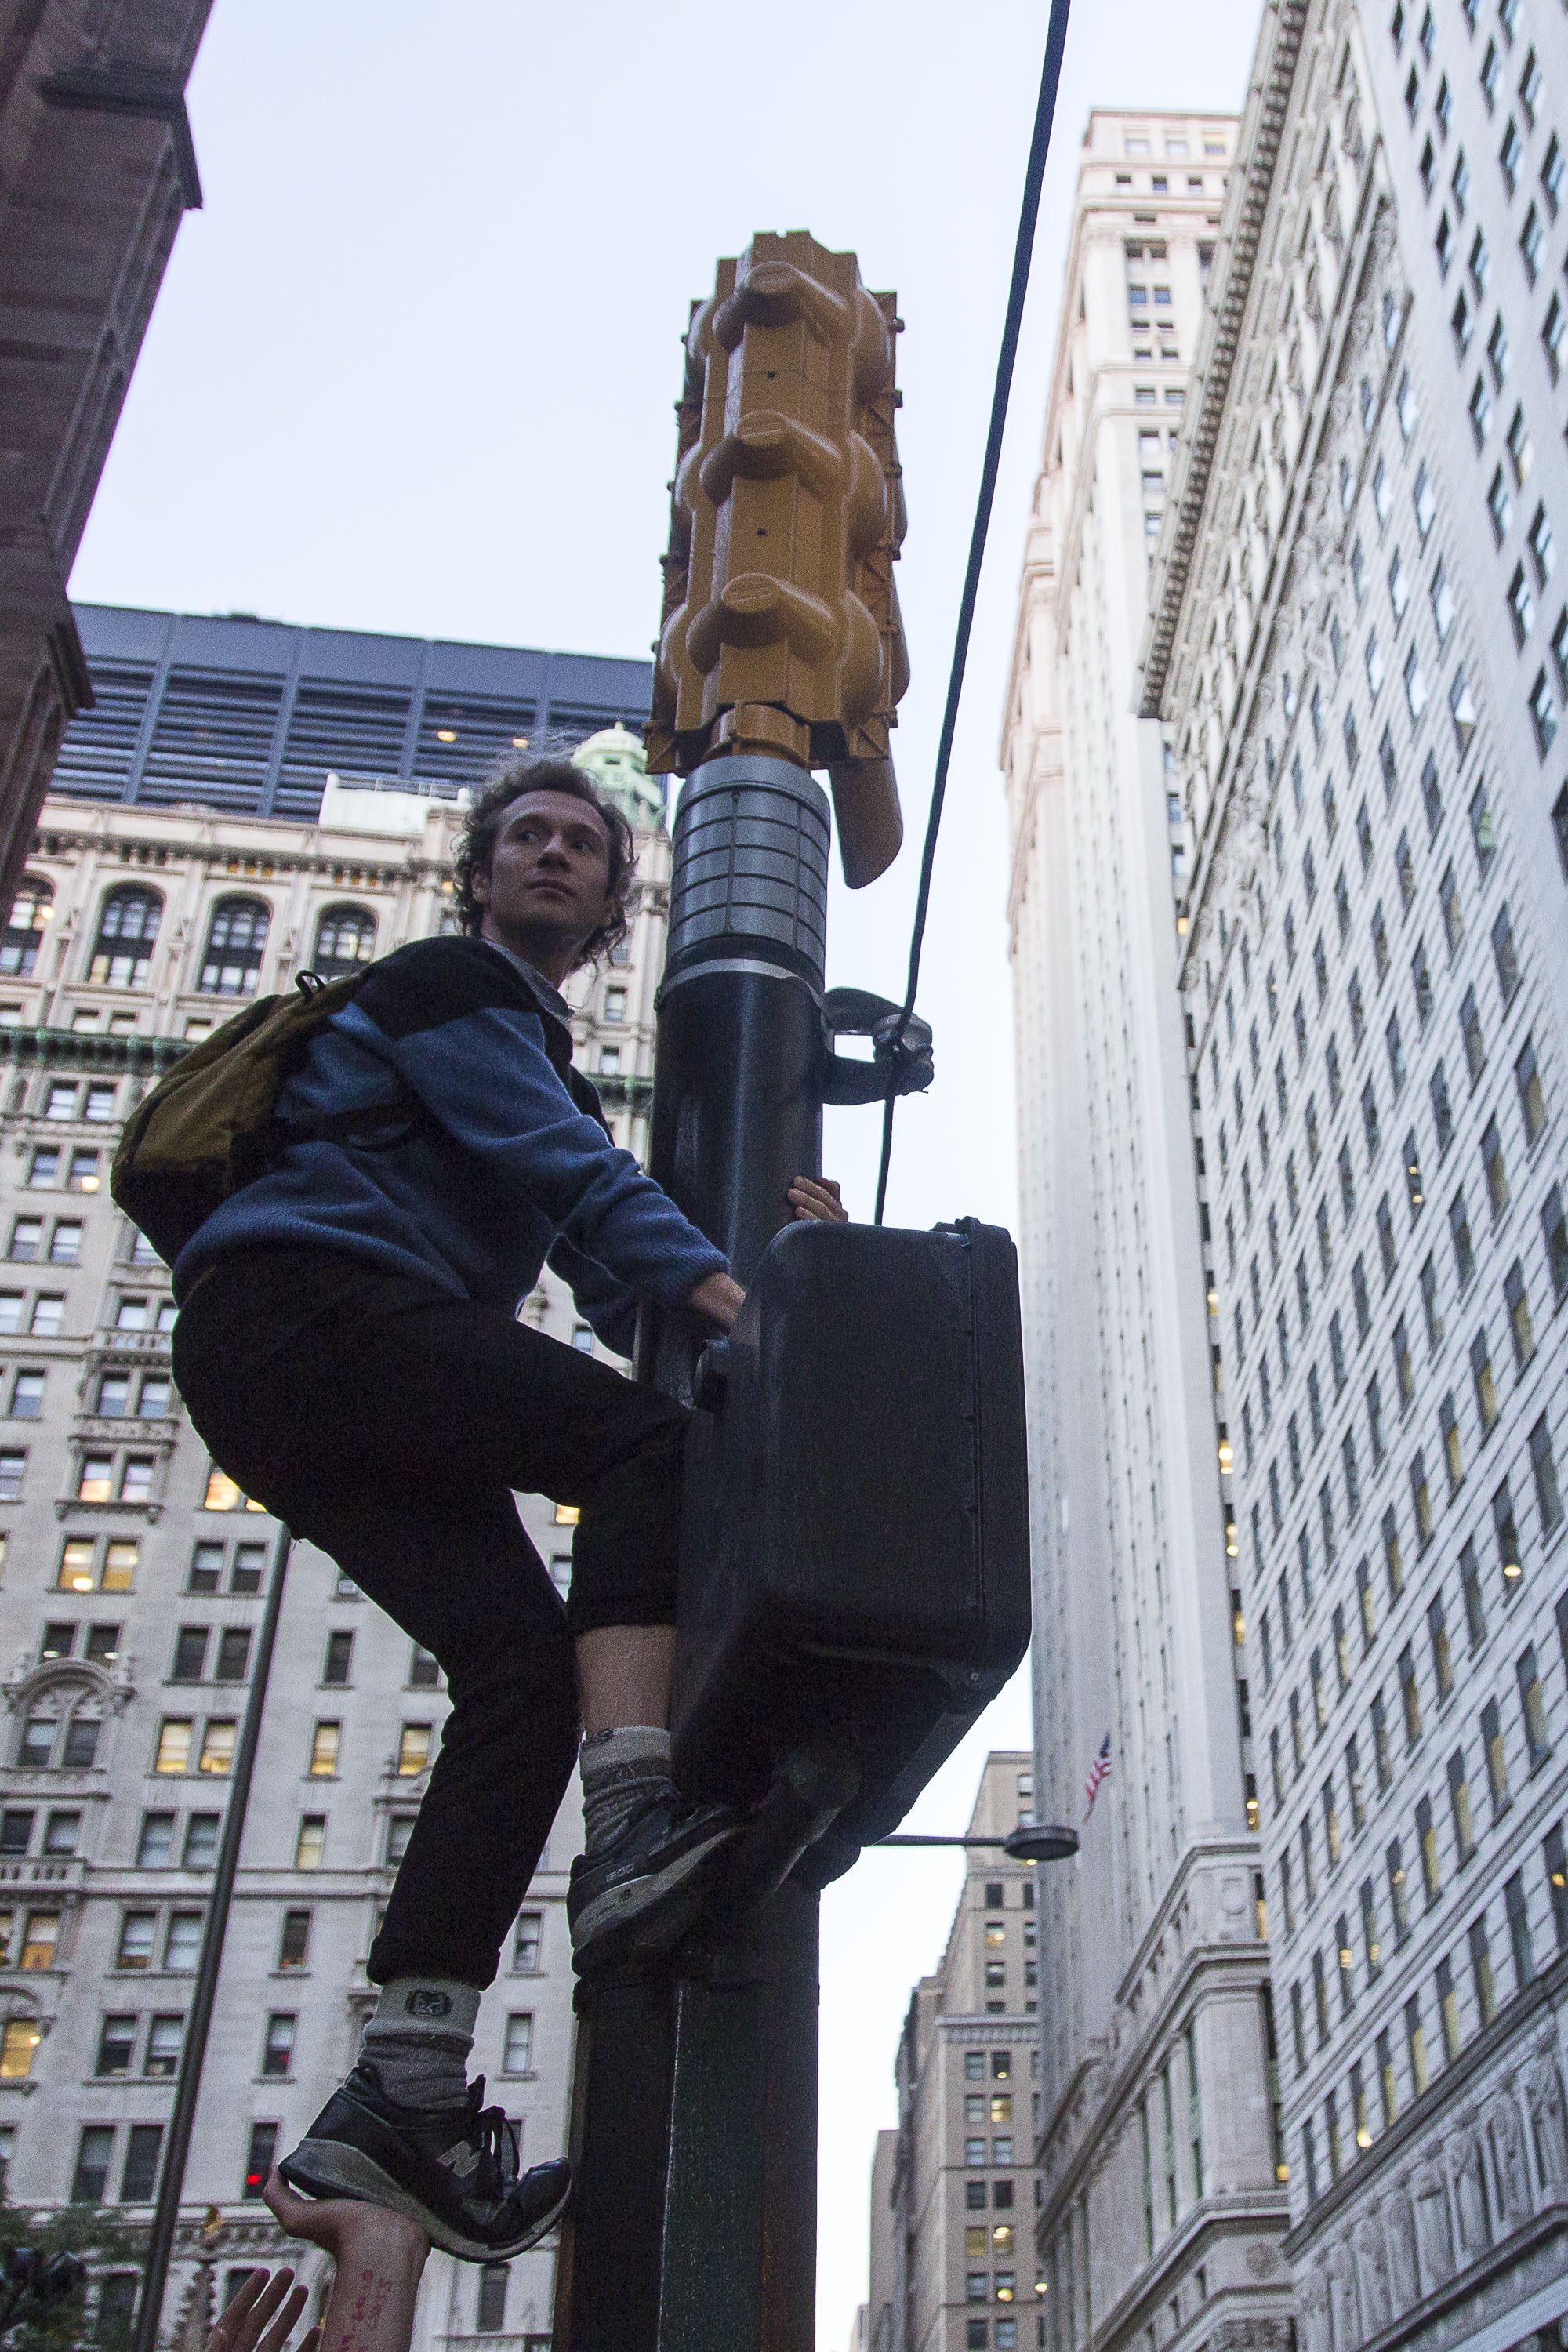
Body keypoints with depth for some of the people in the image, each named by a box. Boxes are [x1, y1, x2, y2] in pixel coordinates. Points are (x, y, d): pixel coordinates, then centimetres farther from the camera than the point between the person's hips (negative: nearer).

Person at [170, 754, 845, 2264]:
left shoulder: (545, 1063, 33)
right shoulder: (445, 980, 7)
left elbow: (608, 1278, 20)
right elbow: (564, 1165, -11)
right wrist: (720, 1291, -22)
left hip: (309, 1393, 8)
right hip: (297, 1298, -8)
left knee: (523, 1653, -9)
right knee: (642, 1437, -24)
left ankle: (404, 2095, -15)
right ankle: (632, 1832, -38)